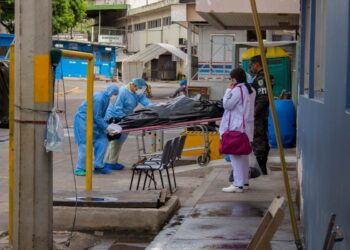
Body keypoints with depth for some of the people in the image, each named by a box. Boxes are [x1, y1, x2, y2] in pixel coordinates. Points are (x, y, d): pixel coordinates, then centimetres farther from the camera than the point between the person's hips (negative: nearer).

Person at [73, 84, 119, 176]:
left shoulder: (106, 98, 5)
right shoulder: (99, 98, -24)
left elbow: (102, 115, 13)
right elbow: (97, 117, -21)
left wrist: (106, 125, 3)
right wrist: (106, 128, -18)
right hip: (82, 120, -9)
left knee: (102, 140, 2)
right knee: (85, 144, -11)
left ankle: (98, 166, 8)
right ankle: (79, 169, -5)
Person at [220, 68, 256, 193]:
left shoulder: (237, 90, -17)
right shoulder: (251, 90, 12)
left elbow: (227, 105, -15)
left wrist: (228, 90, -7)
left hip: (236, 127, -10)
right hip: (246, 126, 10)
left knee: (235, 155, -7)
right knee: (244, 155, 15)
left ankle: (238, 184, -8)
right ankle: (245, 181, 21)